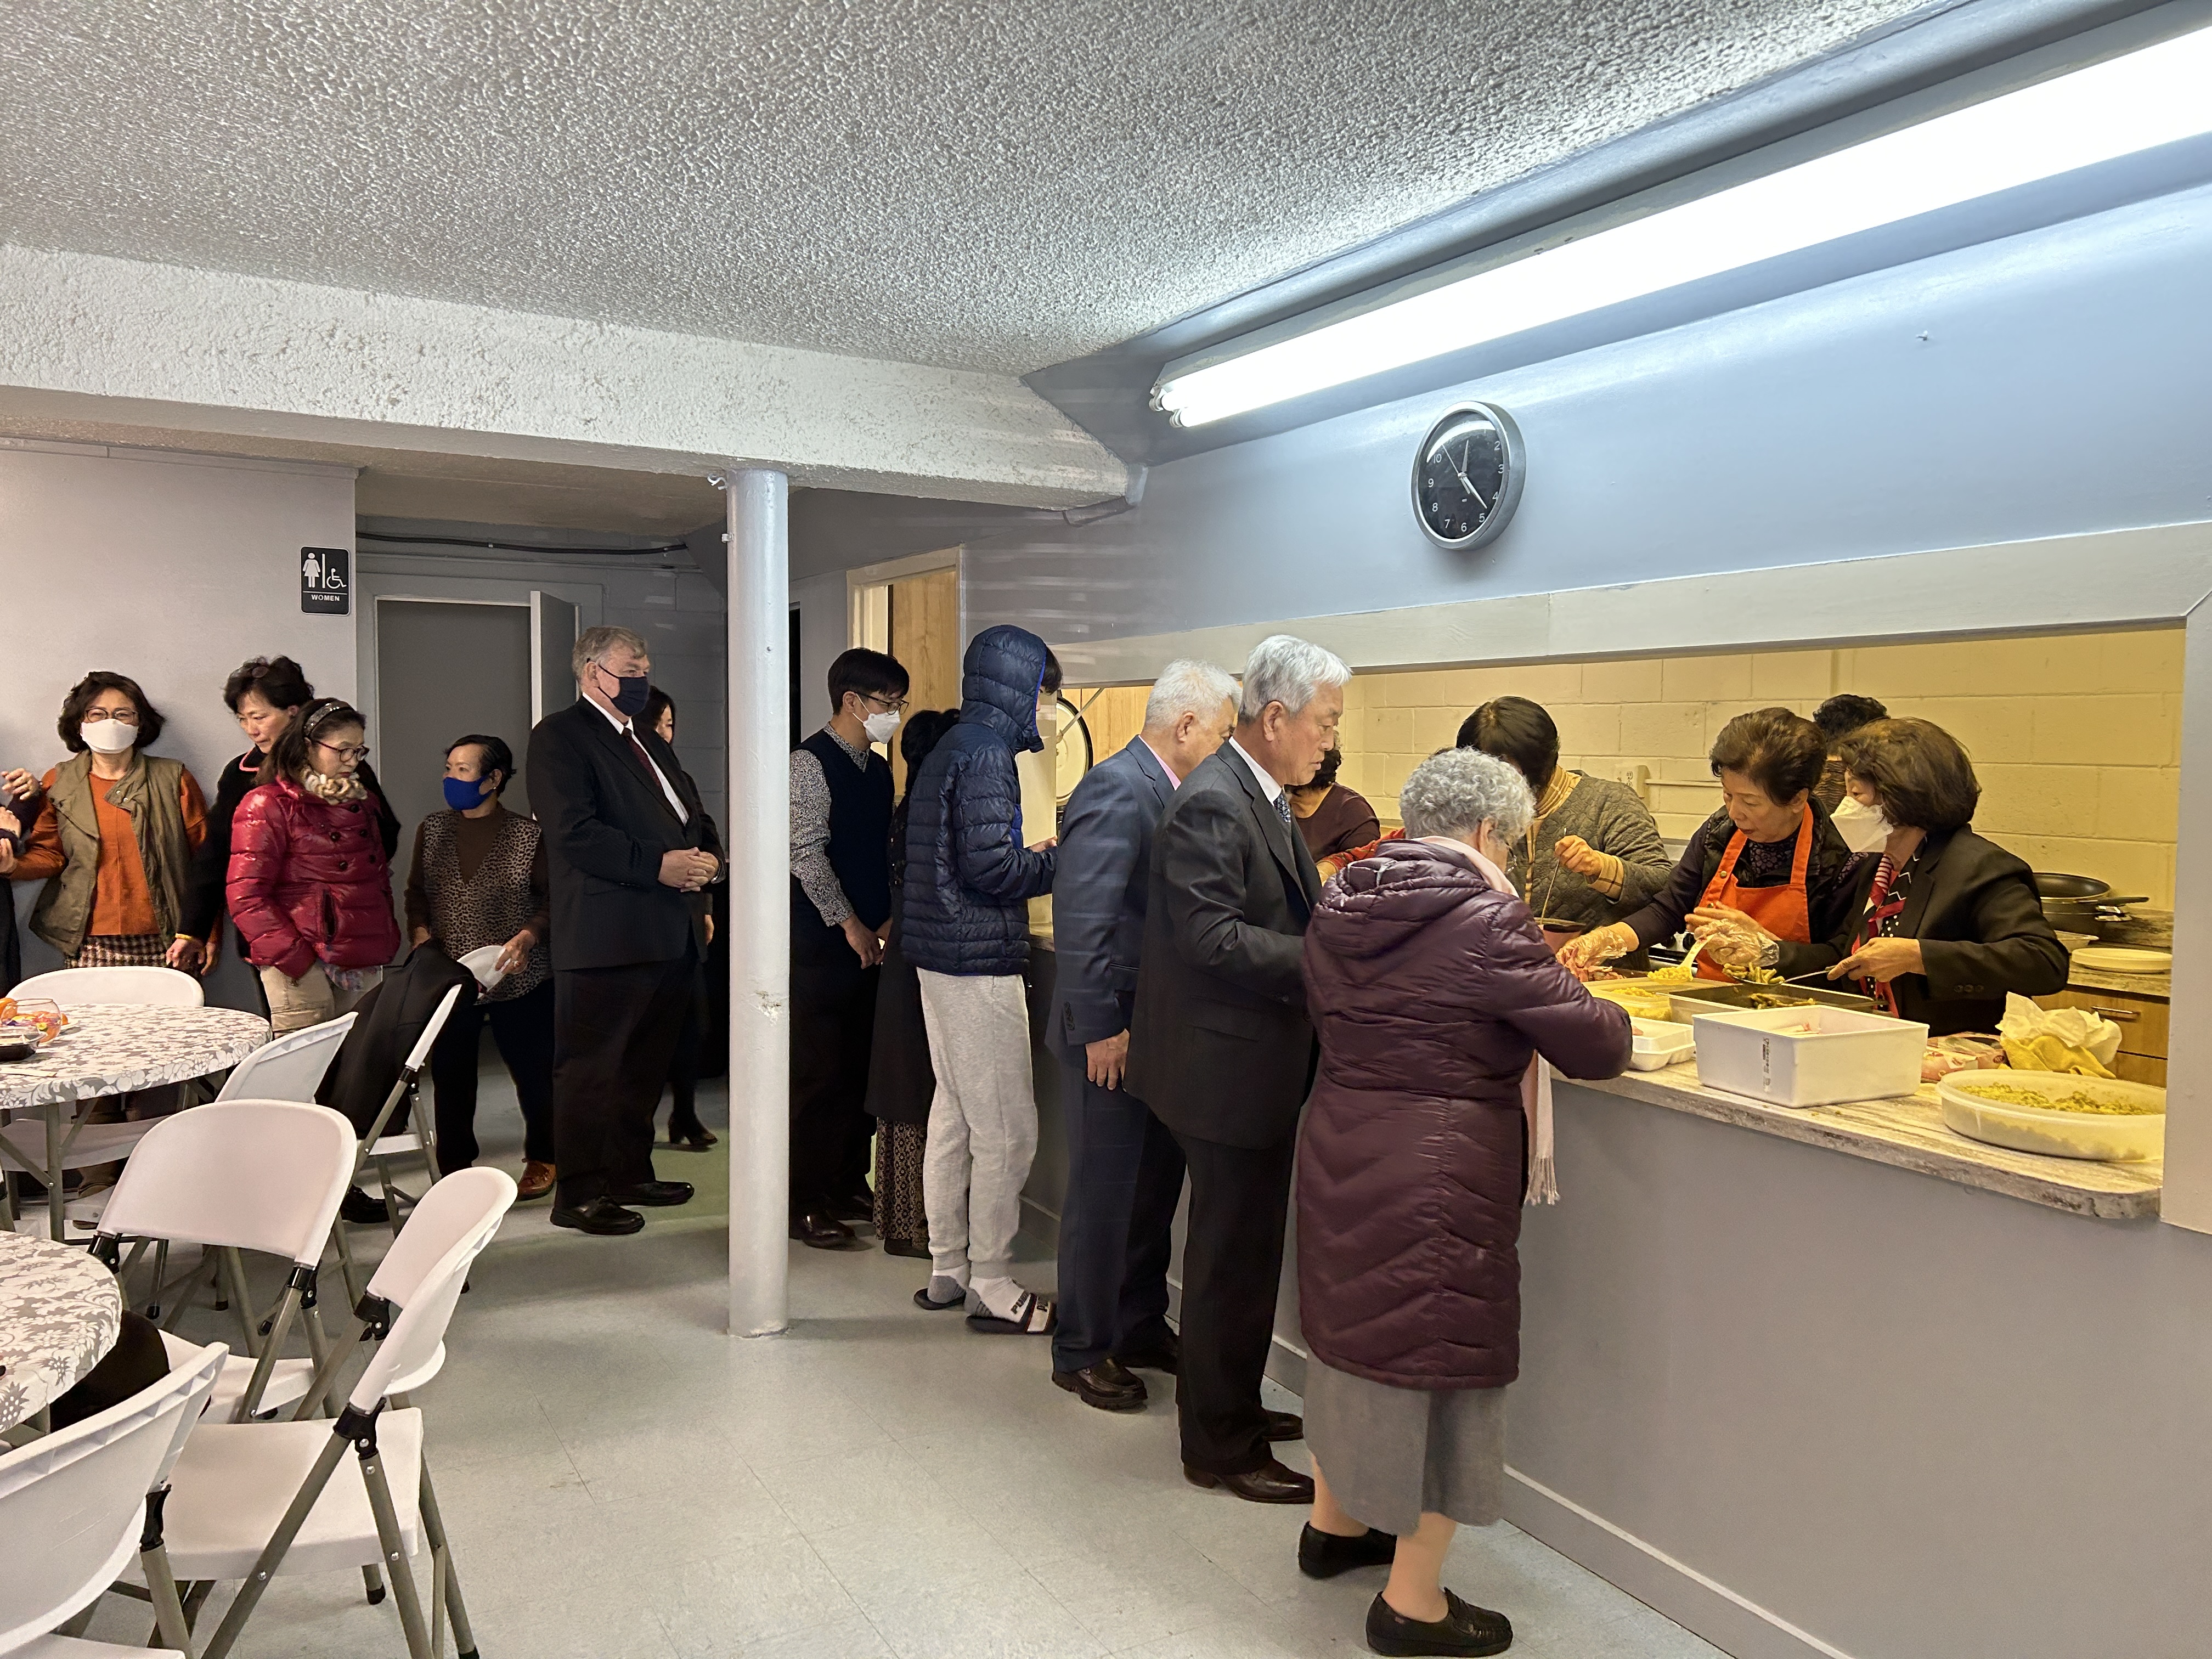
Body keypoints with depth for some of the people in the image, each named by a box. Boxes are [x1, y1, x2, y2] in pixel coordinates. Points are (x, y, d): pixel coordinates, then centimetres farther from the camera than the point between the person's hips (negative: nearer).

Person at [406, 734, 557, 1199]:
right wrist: (422, 937, -4)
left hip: (518, 979, -3)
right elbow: (416, 893, 13)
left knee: (531, 1070, 4)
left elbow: (554, 899, -4)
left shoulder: (528, 835, -4)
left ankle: (541, 1159, 23)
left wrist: (527, 937, -19)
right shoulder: (431, 830, 10)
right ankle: (454, 1169, 21)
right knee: (449, 1074, 7)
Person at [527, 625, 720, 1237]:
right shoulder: (559, 737, -5)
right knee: (590, 1066, -1)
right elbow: (574, 831, -17)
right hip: (607, 934, -9)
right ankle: (579, 1193, 7)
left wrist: (705, 857, -1)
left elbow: (694, 815, 22)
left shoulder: (650, 743, 23)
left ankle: (631, 1173, 29)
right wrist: (658, 865, -21)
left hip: (672, 931, 9)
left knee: (646, 1063, 17)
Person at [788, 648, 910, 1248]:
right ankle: (805, 1205, 7)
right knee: (818, 1074, -3)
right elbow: (807, 854, -16)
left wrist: (888, 917, 7)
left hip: (868, 942, 8)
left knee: (861, 1068, 12)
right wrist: (850, 924, -13)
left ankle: (850, 1185, 25)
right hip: (821, 945, -8)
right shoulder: (810, 763, -10)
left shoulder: (879, 769, 15)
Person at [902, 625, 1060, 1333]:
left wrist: (1032, 856, 14)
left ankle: (948, 1268, 25)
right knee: (1006, 1129, -2)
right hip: (979, 962, -10)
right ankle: (992, 1287, 6)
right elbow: (990, 868, -22)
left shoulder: (947, 749, 15)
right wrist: (1058, 862, -7)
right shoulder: (986, 755, -15)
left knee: (953, 1117, 16)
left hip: (939, 957, 10)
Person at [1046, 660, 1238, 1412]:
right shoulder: (1117, 788, -20)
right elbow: (1082, 920, -25)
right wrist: (1103, 1028, -22)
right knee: (1103, 1195, 4)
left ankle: (1140, 1328, 35)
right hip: (1113, 1035, -9)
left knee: (1155, 1186, 19)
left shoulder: (1164, 790, 9)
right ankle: (1082, 1351, 20)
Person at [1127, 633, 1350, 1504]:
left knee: (1240, 1249, 21)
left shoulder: (1259, 798, 12)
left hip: (1253, 1065, 10)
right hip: (1227, 1065, -10)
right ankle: (1221, 1446, 19)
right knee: (1235, 1257, 3)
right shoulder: (1210, 805, -21)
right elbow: (1214, 938, -26)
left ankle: (1222, 1404, 38)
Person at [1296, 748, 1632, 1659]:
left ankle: (1335, 1522, 43)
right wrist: (1609, 1019, 11)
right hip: (1436, 1171, -7)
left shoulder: (1340, 901, 5)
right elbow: (1593, 1045, -11)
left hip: (1338, 1150, 8)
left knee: (1355, 1324, 23)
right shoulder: (1485, 916, -16)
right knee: (1438, 1352, 7)